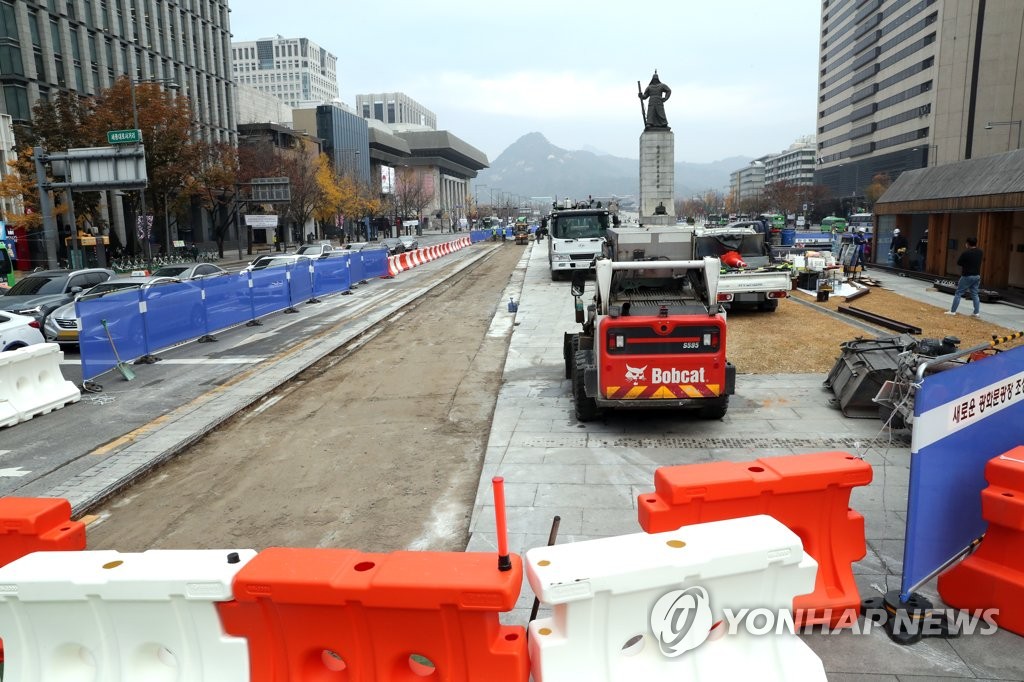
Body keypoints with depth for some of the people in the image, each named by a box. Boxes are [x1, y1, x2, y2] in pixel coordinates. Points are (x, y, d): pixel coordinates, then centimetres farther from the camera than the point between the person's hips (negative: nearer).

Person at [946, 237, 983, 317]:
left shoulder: (966, 252, -17)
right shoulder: (980, 252, 4)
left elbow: (958, 262, -8)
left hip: (967, 276, -6)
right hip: (977, 276, 6)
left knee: (958, 293, 2)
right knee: (975, 294, 12)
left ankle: (953, 311, 2)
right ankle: (977, 312, 10)